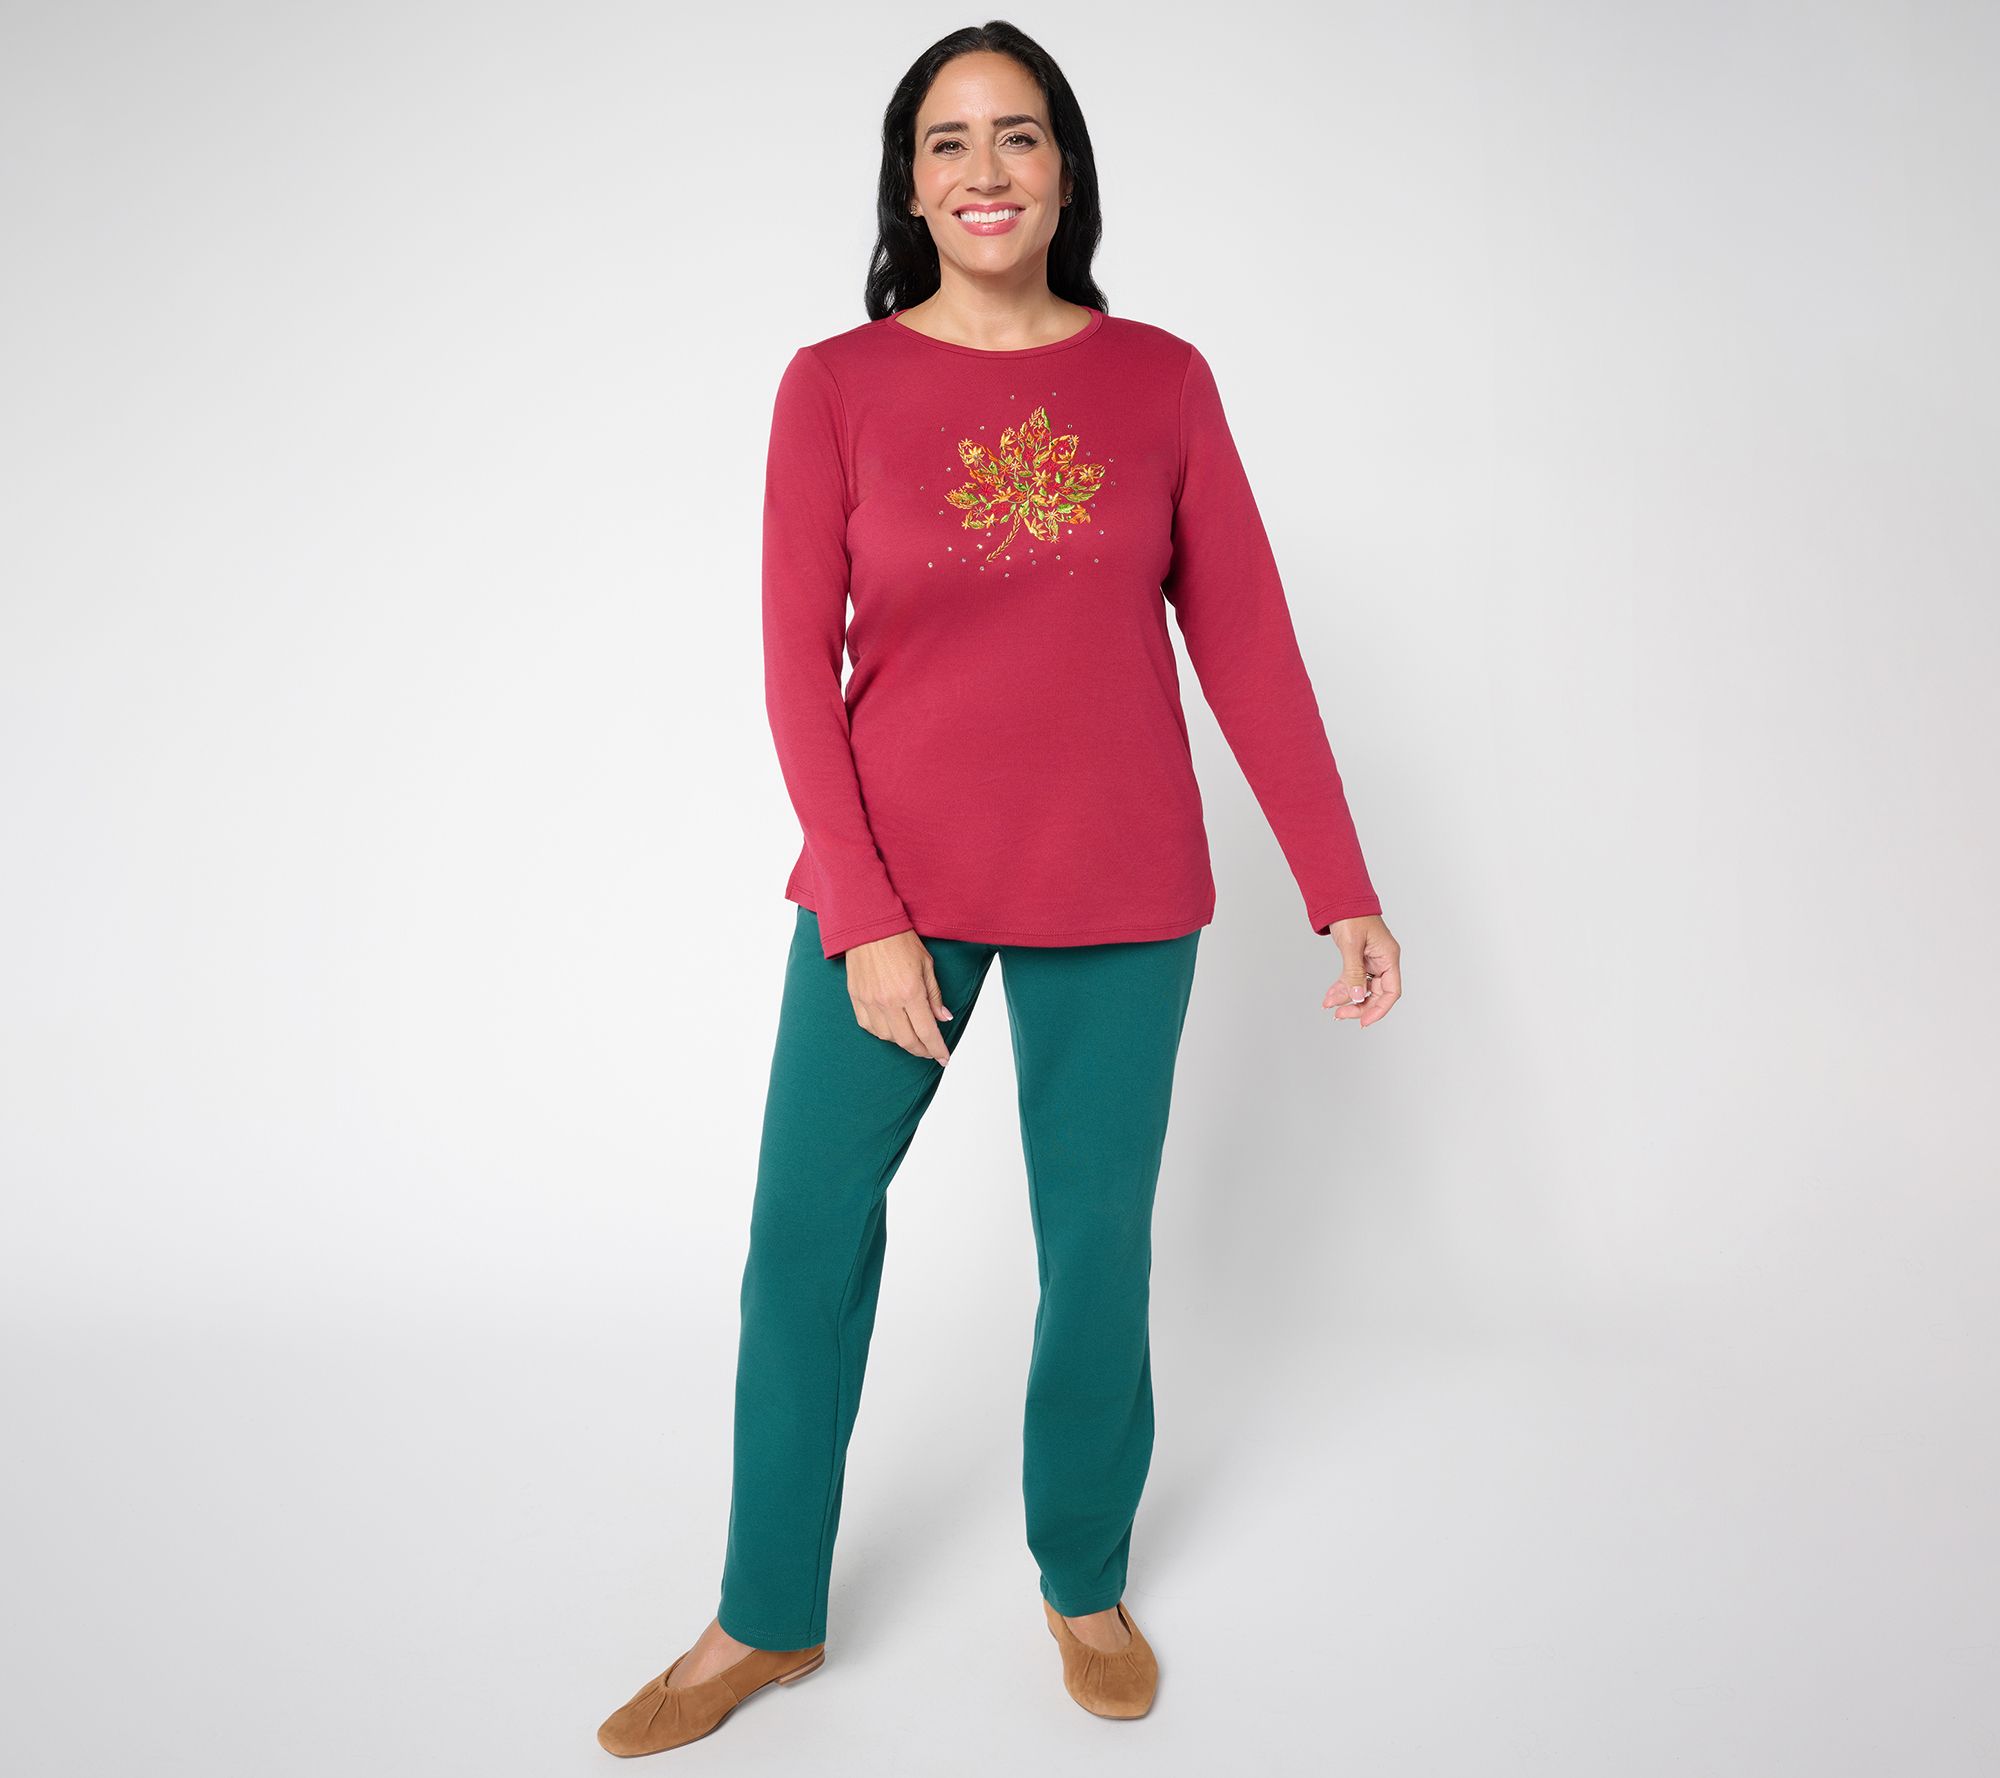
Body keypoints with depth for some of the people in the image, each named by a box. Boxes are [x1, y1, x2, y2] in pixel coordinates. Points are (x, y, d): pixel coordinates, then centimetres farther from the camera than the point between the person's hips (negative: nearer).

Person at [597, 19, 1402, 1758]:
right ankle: (767, 1621, 25)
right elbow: (799, 666, -3)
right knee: (803, 1234, 3)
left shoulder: (1162, 379, 3)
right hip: (894, 876, 0)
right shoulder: (836, 386, 0)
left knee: (1099, 1236, 9)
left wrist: (1345, 891, -1)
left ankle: (1087, 1584, 33)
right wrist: (864, 917, -11)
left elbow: (1248, 644, 2)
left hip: (1117, 894, 1)